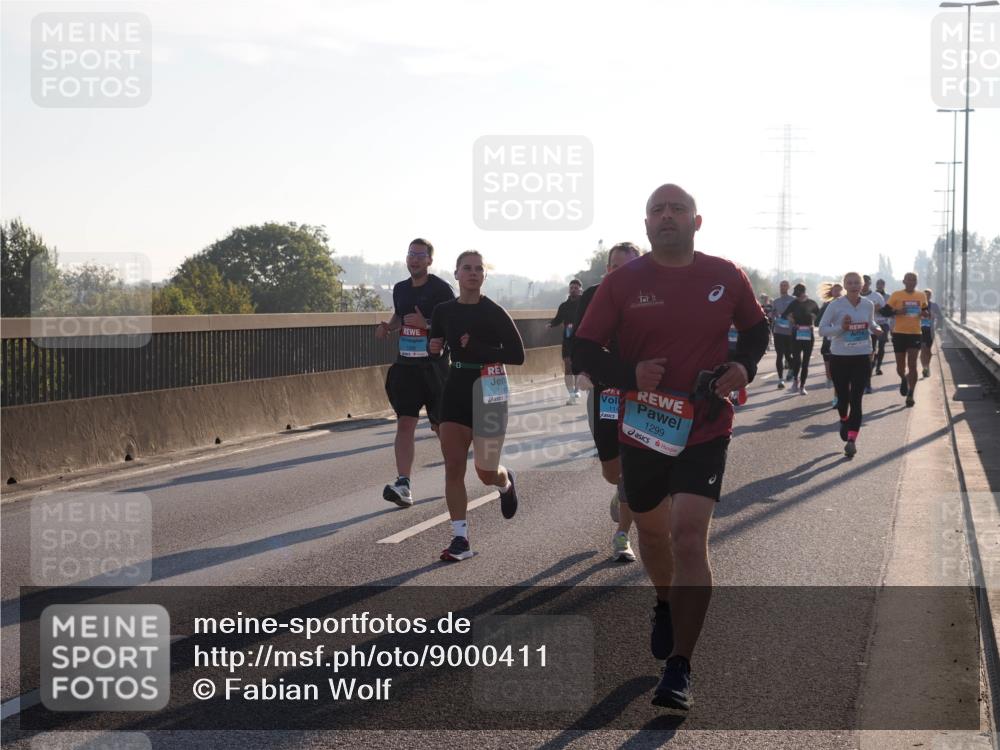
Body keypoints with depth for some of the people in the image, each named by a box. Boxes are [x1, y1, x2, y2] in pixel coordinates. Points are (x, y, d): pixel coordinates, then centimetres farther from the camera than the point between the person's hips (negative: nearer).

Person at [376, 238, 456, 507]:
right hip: (405, 364, 5)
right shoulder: (400, 289, 11)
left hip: (434, 366, -4)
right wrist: (388, 326, 7)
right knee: (405, 423, -6)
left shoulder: (440, 289, -8)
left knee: (441, 425, 7)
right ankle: (403, 485, -12)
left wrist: (425, 323, -24)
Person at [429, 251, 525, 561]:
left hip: (489, 393, -4)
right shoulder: (444, 311, 3)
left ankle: (506, 482, 40)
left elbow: (517, 355, -13)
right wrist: (433, 347, -6)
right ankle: (460, 539, -2)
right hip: (455, 388, 4)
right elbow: (436, 347, 18)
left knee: (486, 473, 1)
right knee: (453, 467, -6)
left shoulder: (494, 312, -10)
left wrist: (477, 348, -22)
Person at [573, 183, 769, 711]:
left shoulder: (726, 278, -1)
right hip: (642, 428, 2)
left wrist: (744, 366, -5)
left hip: (705, 430, -2)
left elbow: (757, 329, 16)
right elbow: (583, 352, -2)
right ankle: (665, 605, 54)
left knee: (689, 536, -15)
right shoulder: (623, 281, -4)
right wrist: (630, 374, -21)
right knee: (651, 529, 20)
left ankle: (679, 671, -10)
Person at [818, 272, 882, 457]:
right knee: (843, 397, 6)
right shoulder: (835, 305, -7)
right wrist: (841, 328, -21)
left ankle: (852, 439, -10)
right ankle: (844, 421, 41)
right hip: (839, 357, -1)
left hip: (862, 357, 1)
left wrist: (875, 329, -3)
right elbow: (822, 329, -5)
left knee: (856, 399, -8)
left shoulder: (868, 305, 3)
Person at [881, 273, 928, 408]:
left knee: (912, 364, -7)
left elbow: (926, 310, 21)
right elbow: (884, 311, -3)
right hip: (899, 333, -1)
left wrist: (924, 313, -3)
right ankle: (903, 379, 42)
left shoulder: (921, 296, 6)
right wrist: (896, 311, -21)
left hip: (915, 334, 1)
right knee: (900, 366, 6)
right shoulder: (896, 295, -3)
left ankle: (910, 395, -1)